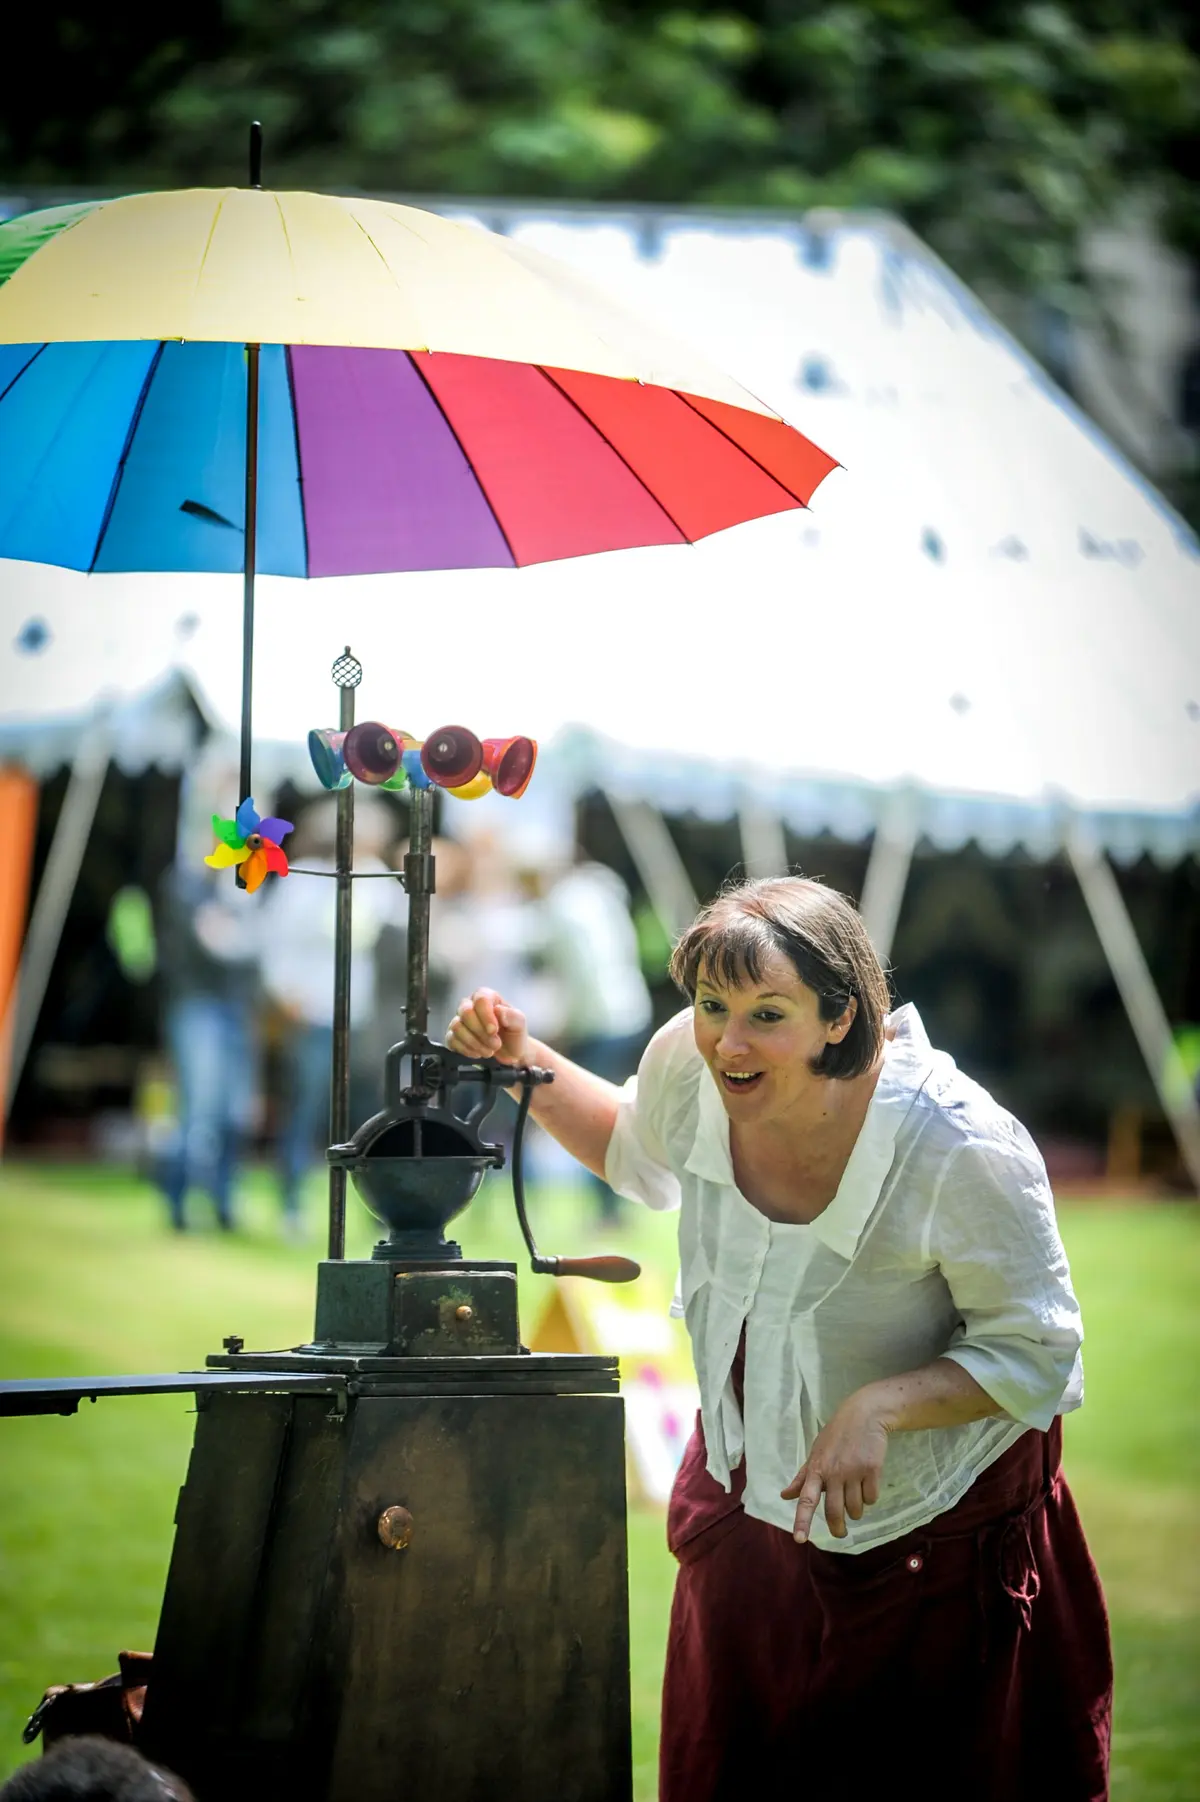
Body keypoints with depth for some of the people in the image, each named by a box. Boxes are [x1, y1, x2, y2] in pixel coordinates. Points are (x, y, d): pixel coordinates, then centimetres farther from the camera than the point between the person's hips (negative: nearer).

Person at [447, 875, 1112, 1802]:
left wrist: (879, 1407, -35)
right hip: (749, 1497, 5)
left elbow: (1034, 1351, -21)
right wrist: (528, 1064, -5)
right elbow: (643, 1157, 9)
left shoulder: (960, 1152, -33)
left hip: (935, 1524, -5)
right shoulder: (690, 1063, -18)